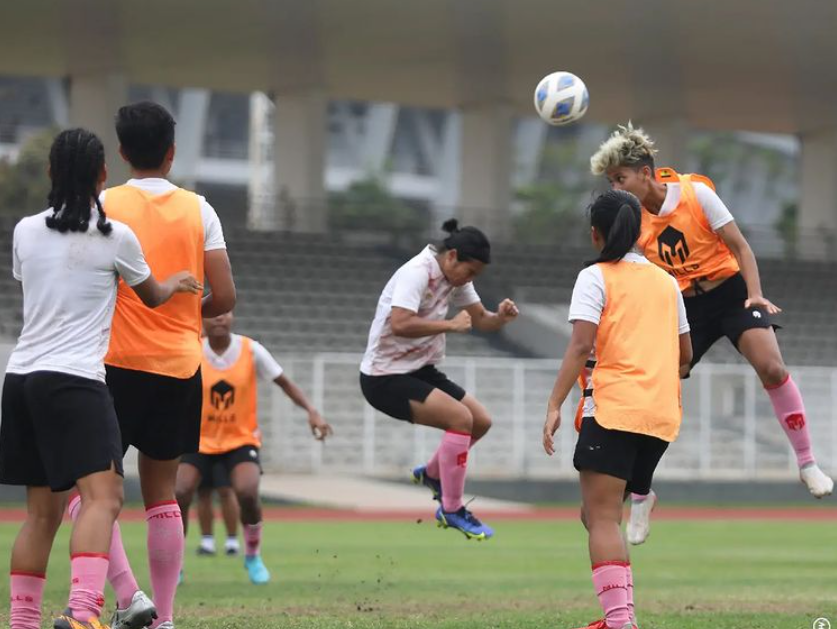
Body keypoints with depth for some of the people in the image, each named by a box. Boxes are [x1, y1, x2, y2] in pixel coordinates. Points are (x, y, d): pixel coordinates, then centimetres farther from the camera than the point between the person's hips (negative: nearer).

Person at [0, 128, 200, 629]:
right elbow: (152, 296, 15)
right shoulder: (116, 237, -3)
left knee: (43, 510, 13)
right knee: (103, 494, -14)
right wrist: (179, 283, 39)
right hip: (75, 378, -6)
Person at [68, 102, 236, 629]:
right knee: (162, 495, 11)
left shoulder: (105, 205, -5)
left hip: (117, 363, -3)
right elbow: (224, 298, 0)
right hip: (179, 366, 3)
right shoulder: (199, 211, 3)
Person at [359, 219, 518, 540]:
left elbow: (480, 318, 15)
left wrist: (500, 317, -8)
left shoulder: (455, 277, 5)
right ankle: (451, 510, -14)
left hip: (419, 370, 9)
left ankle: (431, 474, 30)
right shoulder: (418, 273, -22)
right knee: (460, 417, -23)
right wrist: (451, 325, -28)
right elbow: (399, 324, -34)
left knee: (481, 421, 7)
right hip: (385, 377, -9)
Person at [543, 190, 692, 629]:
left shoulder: (596, 277, -1)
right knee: (597, 515, 17)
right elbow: (685, 353, 23)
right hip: (662, 415, 7)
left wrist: (554, 405, -15)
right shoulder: (665, 281, 17)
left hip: (613, 408, -7)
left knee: (602, 517, -11)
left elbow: (580, 346, -12)